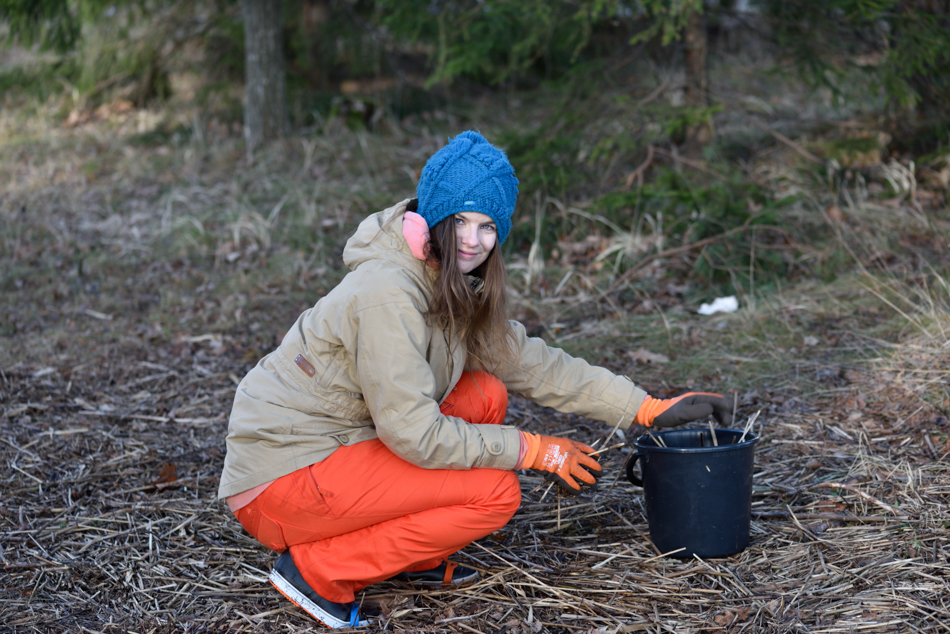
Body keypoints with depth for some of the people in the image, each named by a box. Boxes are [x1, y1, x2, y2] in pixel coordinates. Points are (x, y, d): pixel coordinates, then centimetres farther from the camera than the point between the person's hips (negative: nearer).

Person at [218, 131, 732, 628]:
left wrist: (648, 409, 8)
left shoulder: (457, 288, 5)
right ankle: (318, 571, -6)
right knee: (496, 492, -14)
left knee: (485, 395, 2)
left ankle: (412, 559, 10)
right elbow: (414, 434, -23)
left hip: (331, 444, 9)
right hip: (280, 478, -9)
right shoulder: (389, 293, -23)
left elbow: (527, 361, 10)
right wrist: (533, 450, -13)